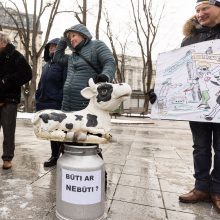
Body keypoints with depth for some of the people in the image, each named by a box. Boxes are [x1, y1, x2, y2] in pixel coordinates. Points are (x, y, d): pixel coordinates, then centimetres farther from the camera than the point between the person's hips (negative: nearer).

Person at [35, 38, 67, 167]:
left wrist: (61, 102, -21)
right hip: (45, 104, 8)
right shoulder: (46, 65, 20)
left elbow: (66, 84, -14)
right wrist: (38, 98, 15)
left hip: (57, 104, -7)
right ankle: (55, 156, 26)